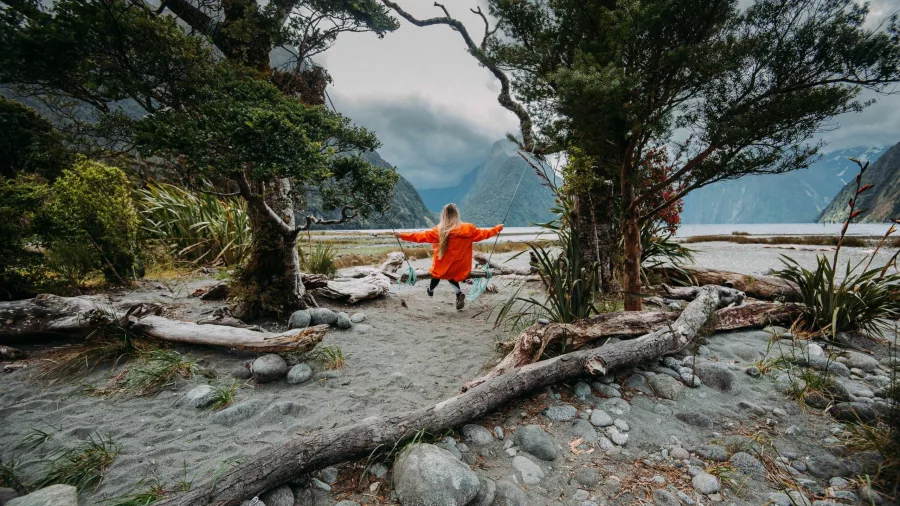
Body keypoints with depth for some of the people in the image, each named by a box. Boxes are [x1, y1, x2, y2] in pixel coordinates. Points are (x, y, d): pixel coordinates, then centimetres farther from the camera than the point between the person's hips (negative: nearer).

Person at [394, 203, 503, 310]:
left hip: (444, 270, -2)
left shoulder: (439, 231, -13)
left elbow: (422, 236, -8)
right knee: (451, 274, 31)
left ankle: (431, 290, 48)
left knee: (438, 270, 30)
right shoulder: (469, 229, -6)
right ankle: (459, 293, 6)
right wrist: (498, 228, 25)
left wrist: (401, 235, 1)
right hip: (461, 271, 2)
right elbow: (484, 233, 8)